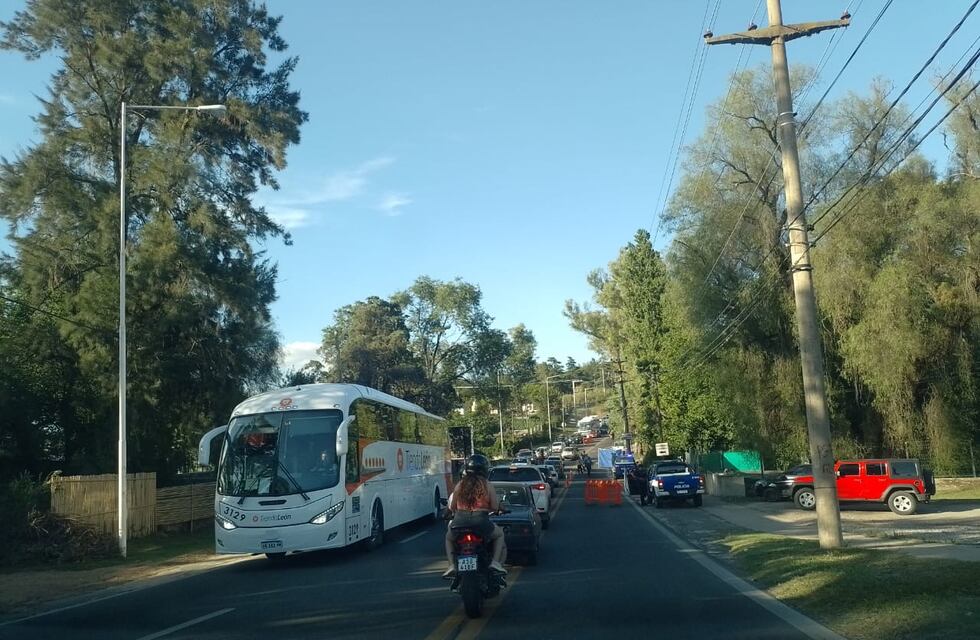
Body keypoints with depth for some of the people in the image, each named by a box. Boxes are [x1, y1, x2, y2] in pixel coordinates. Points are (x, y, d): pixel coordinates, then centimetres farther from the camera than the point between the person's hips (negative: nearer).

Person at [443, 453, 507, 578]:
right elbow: (495, 507, 1)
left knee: (449, 538, 35)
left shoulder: (460, 485, 6)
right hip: (481, 523, -2)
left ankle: (452, 565, 13)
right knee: (499, 534, 29)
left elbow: (452, 508, 11)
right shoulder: (487, 486, 0)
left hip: (460, 522, 2)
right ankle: (495, 562, 9)